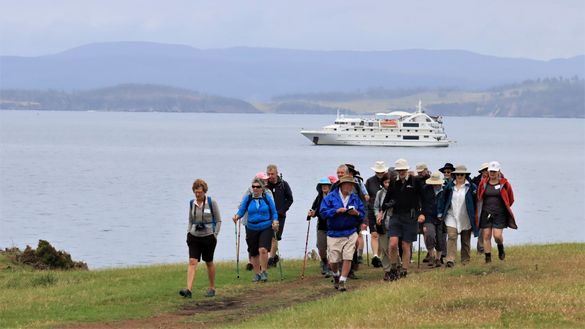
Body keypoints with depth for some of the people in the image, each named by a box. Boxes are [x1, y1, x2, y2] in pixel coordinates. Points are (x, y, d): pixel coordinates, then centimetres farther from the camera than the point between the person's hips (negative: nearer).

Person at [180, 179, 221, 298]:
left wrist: (215, 235, -7)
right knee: (192, 262, -10)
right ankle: (189, 289, -19)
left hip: (208, 237, -3)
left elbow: (218, 221, 0)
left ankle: (212, 288, 25)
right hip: (194, 237, 3)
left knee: (209, 262, 9)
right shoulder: (192, 203, 5)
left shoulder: (211, 203, -5)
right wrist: (188, 233, 6)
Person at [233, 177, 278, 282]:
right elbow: (241, 211, 5)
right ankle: (257, 273, 25)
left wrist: (275, 222, -10)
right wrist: (236, 217, -15)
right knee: (254, 253, 9)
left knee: (263, 249, -19)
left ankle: (264, 272, -6)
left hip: (266, 228, -3)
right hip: (252, 229, 3)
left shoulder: (267, 198, 0)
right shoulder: (248, 198, 2)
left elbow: (274, 212, 5)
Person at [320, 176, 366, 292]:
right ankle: (336, 275, 32)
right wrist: (337, 211, -20)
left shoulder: (355, 198, 7)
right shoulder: (331, 197, -2)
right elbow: (323, 212, -9)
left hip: (350, 233, 2)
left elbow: (363, 215, 9)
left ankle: (342, 281, 0)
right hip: (334, 233, -2)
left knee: (347, 258, -9)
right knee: (333, 260, 1)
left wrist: (357, 213, -13)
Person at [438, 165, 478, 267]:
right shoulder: (449, 186, 4)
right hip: (452, 216, 1)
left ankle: (465, 261, 20)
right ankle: (450, 260, -21)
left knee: (466, 240, 8)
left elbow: (476, 201, 0)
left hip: (466, 218, -1)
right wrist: (441, 212, 5)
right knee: (451, 236, -14)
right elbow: (443, 200, 10)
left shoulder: (471, 187, -3)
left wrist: (475, 216, -2)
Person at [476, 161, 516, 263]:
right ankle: (488, 258, 8)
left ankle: (501, 248, 22)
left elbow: (511, 199, 11)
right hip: (486, 214, 2)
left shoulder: (504, 184, -2)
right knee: (486, 236, 1)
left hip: (499, 214, -2)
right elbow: (479, 198, 18)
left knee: (497, 235, -11)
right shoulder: (483, 183, 4)